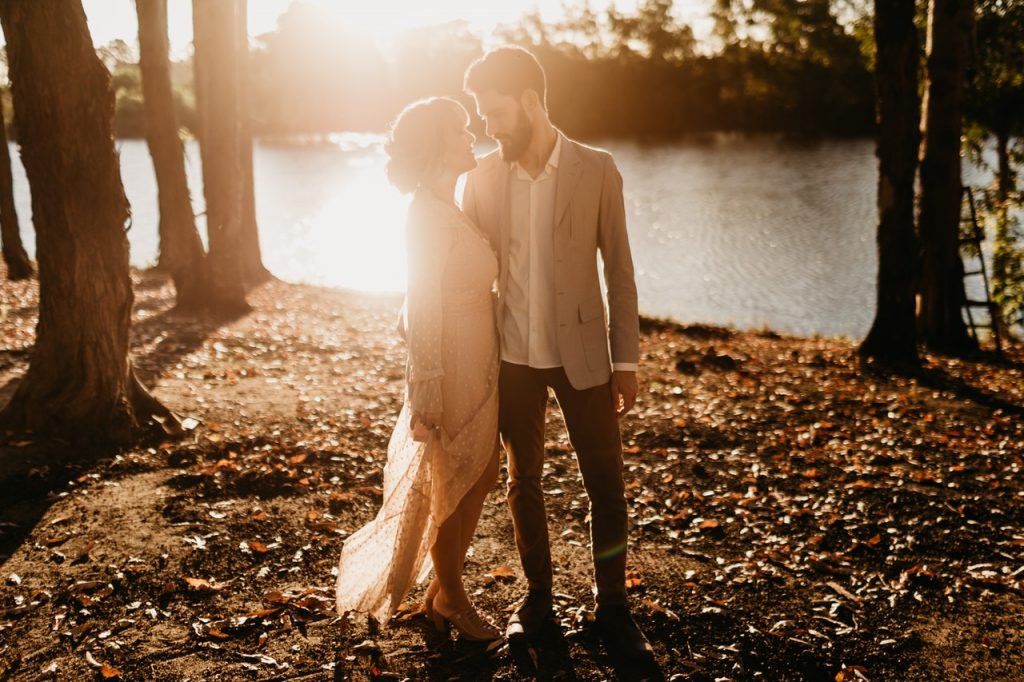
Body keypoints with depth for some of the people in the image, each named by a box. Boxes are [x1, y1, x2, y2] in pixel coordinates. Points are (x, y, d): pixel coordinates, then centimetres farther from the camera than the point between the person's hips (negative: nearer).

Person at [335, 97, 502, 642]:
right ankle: (449, 597, 25)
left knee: (480, 476, 17)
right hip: (452, 366, -10)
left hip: (476, 361, 10)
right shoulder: (431, 214, -18)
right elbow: (424, 309, -21)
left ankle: (444, 591, 31)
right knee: (455, 485, 5)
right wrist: (426, 393, -22)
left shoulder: (445, 208, 11)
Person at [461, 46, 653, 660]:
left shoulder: (596, 171, -6)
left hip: (581, 353, -2)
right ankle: (538, 595, 29)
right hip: (511, 355, 2)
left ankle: (612, 606, 18)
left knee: (606, 483, 3)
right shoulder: (484, 176, 0)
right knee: (525, 479, 13)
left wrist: (626, 361, -3)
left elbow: (618, 269, -2)